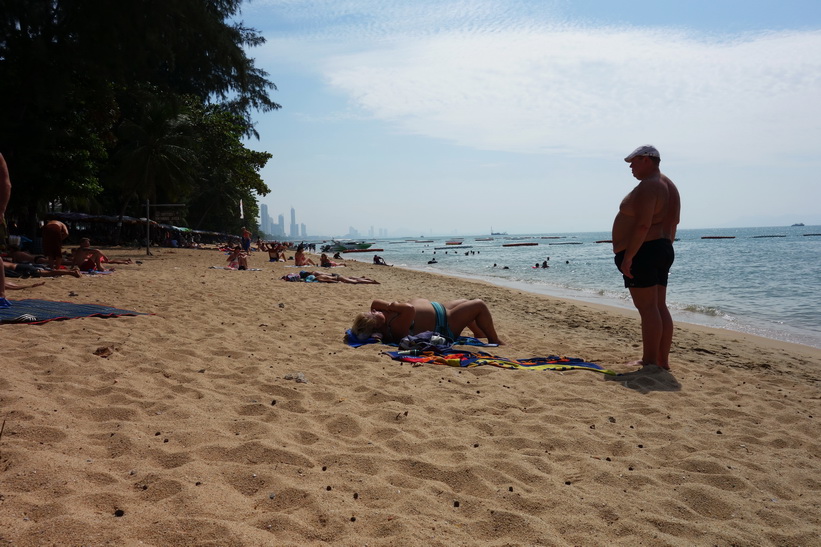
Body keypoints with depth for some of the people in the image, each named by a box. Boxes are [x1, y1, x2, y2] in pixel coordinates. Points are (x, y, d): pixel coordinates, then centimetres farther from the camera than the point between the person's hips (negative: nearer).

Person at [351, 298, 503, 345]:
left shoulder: (382, 316, -13)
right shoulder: (396, 327, -38)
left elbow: (375, 302, 5)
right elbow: (410, 309, -52)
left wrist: (387, 305, -15)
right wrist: (392, 306, -36)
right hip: (445, 324, -10)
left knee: (466, 302, 30)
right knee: (479, 305, -4)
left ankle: (480, 334, 47)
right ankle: (494, 341, 15)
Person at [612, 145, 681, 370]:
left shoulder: (647, 186, -15)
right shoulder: (669, 185, 18)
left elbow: (642, 225, -23)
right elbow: (672, 221, 21)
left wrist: (627, 256, -21)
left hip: (643, 252, -11)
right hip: (663, 249, 11)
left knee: (647, 308, -8)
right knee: (660, 307, 10)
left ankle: (650, 362, -4)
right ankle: (662, 360, 15)